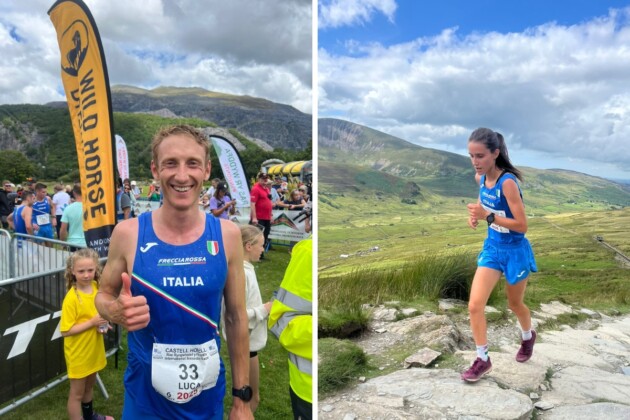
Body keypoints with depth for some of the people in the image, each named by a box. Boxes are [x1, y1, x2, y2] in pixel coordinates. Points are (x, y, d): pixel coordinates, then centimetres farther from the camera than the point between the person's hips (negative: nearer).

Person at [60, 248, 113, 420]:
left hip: (94, 349, 7)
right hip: (78, 353, -7)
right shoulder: (71, 298, -25)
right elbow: (65, 331, -22)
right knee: (77, 392, 11)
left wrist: (104, 323, -6)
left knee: (89, 385, 27)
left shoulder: (97, 287, -6)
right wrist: (92, 323, -27)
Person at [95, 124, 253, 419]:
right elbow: (104, 295, 3)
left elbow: (236, 318, -2)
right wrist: (115, 311, -21)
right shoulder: (128, 234, -13)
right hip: (145, 396, 0)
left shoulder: (227, 235, -10)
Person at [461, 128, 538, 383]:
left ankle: (528, 337, 52)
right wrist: (476, 215, -6)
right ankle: (482, 359, 13)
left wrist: (488, 216, -34)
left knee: (515, 304, 18)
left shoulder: (507, 182, -27)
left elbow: (522, 225, -26)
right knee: (474, 305, -4)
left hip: (515, 251, -5)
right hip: (492, 248, 5)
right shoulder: (480, 178, -6)